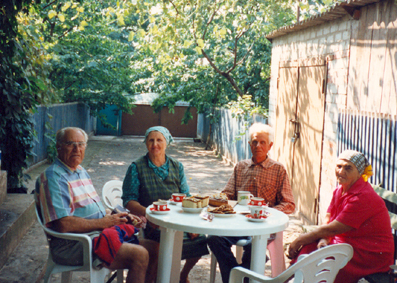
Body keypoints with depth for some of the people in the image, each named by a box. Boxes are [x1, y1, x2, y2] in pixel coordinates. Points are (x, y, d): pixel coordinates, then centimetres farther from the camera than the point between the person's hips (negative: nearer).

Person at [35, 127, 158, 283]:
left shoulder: (81, 171, 19)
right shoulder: (53, 177, -13)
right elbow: (63, 225, -23)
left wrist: (122, 216, 10)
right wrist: (103, 222, -14)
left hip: (99, 234, 10)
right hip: (73, 245, -10)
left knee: (154, 249, 1)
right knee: (139, 255, -24)